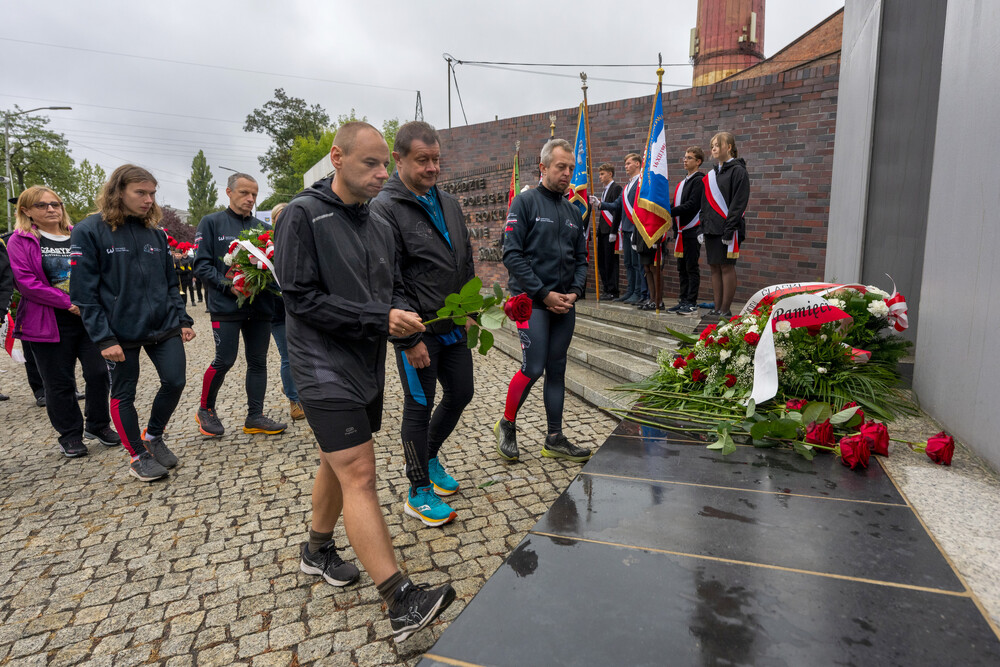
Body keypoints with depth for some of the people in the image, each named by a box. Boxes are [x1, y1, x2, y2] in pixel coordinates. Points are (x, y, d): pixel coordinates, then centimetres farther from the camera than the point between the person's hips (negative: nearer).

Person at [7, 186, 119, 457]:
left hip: (90, 318, 3)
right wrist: (69, 303, -18)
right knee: (59, 383, 6)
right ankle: (70, 435, 20)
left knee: (98, 373, 3)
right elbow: (26, 282, -11)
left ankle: (98, 425, 22)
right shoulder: (21, 241, -1)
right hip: (50, 323, -3)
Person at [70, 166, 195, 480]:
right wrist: (104, 338, -14)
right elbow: (84, 292, -10)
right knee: (123, 394, 8)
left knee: (174, 381, 2)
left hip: (164, 326, 4)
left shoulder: (156, 233, 8)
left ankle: (153, 436, 28)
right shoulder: (90, 231, -8)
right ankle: (138, 456, 25)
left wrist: (183, 319, 7)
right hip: (121, 333, -4)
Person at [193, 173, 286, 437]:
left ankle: (255, 416, 15)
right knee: (224, 360, -4)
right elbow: (201, 265, -4)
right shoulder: (211, 223, 3)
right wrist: (228, 285, -17)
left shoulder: (261, 227, 14)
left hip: (260, 306, 5)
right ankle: (205, 410, 19)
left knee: (258, 361, 6)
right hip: (226, 306, -4)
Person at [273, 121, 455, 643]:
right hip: (326, 369, -7)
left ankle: (318, 550, 40)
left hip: (366, 367, 8)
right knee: (359, 475, -10)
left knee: (339, 462, 19)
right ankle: (401, 603, -7)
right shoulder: (303, 215, -10)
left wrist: (403, 316, -7)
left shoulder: (378, 227, 11)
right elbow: (301, 298, -17)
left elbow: (392, 288, 17)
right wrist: (380, 318, -20)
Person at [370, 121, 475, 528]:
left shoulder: (448, 203, 11)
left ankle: (430, 456, 41)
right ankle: (419, 493, 21)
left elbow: (467, 262, 18)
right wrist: (409, 338, -18)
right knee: (419, 406, 4)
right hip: (418, 330, -7)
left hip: (453, 326, 7)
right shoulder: (385, 208, -13)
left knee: (461, 393, 16)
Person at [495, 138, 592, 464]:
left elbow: (581, 258, 18)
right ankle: (506, 425, 14)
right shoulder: (525, 202, -4)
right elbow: (512, 254, -12)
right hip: (532, 300, -6)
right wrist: (544, 293, -14)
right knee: (533, 367, -10)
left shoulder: (573, 211, 15)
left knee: (557, 370, 9)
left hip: (564, 303, 6)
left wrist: (574, 291, -1)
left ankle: (555, 439, 18)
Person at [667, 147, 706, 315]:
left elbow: (692, 205, -19)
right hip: (682, 231, 9)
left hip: (692, 231, -9)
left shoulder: (699, 180, -8)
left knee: (692, 267, -5)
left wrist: (670, 211, -19)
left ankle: (692, 303, -1)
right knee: (682, 268, 11)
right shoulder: (684, 182, 20)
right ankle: (683, 301, 18)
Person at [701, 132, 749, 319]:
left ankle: (726, 310, 1)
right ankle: (717, 308, 14)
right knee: (714, 267, 8)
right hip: (712, 228, 8)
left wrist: (729, 229, -19)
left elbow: (739, 203, -12)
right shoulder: (712, 174, 18)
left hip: (727, 228, -7)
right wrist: (703, 226, 11)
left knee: (726, 267, -5)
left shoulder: (738, 171, -5)